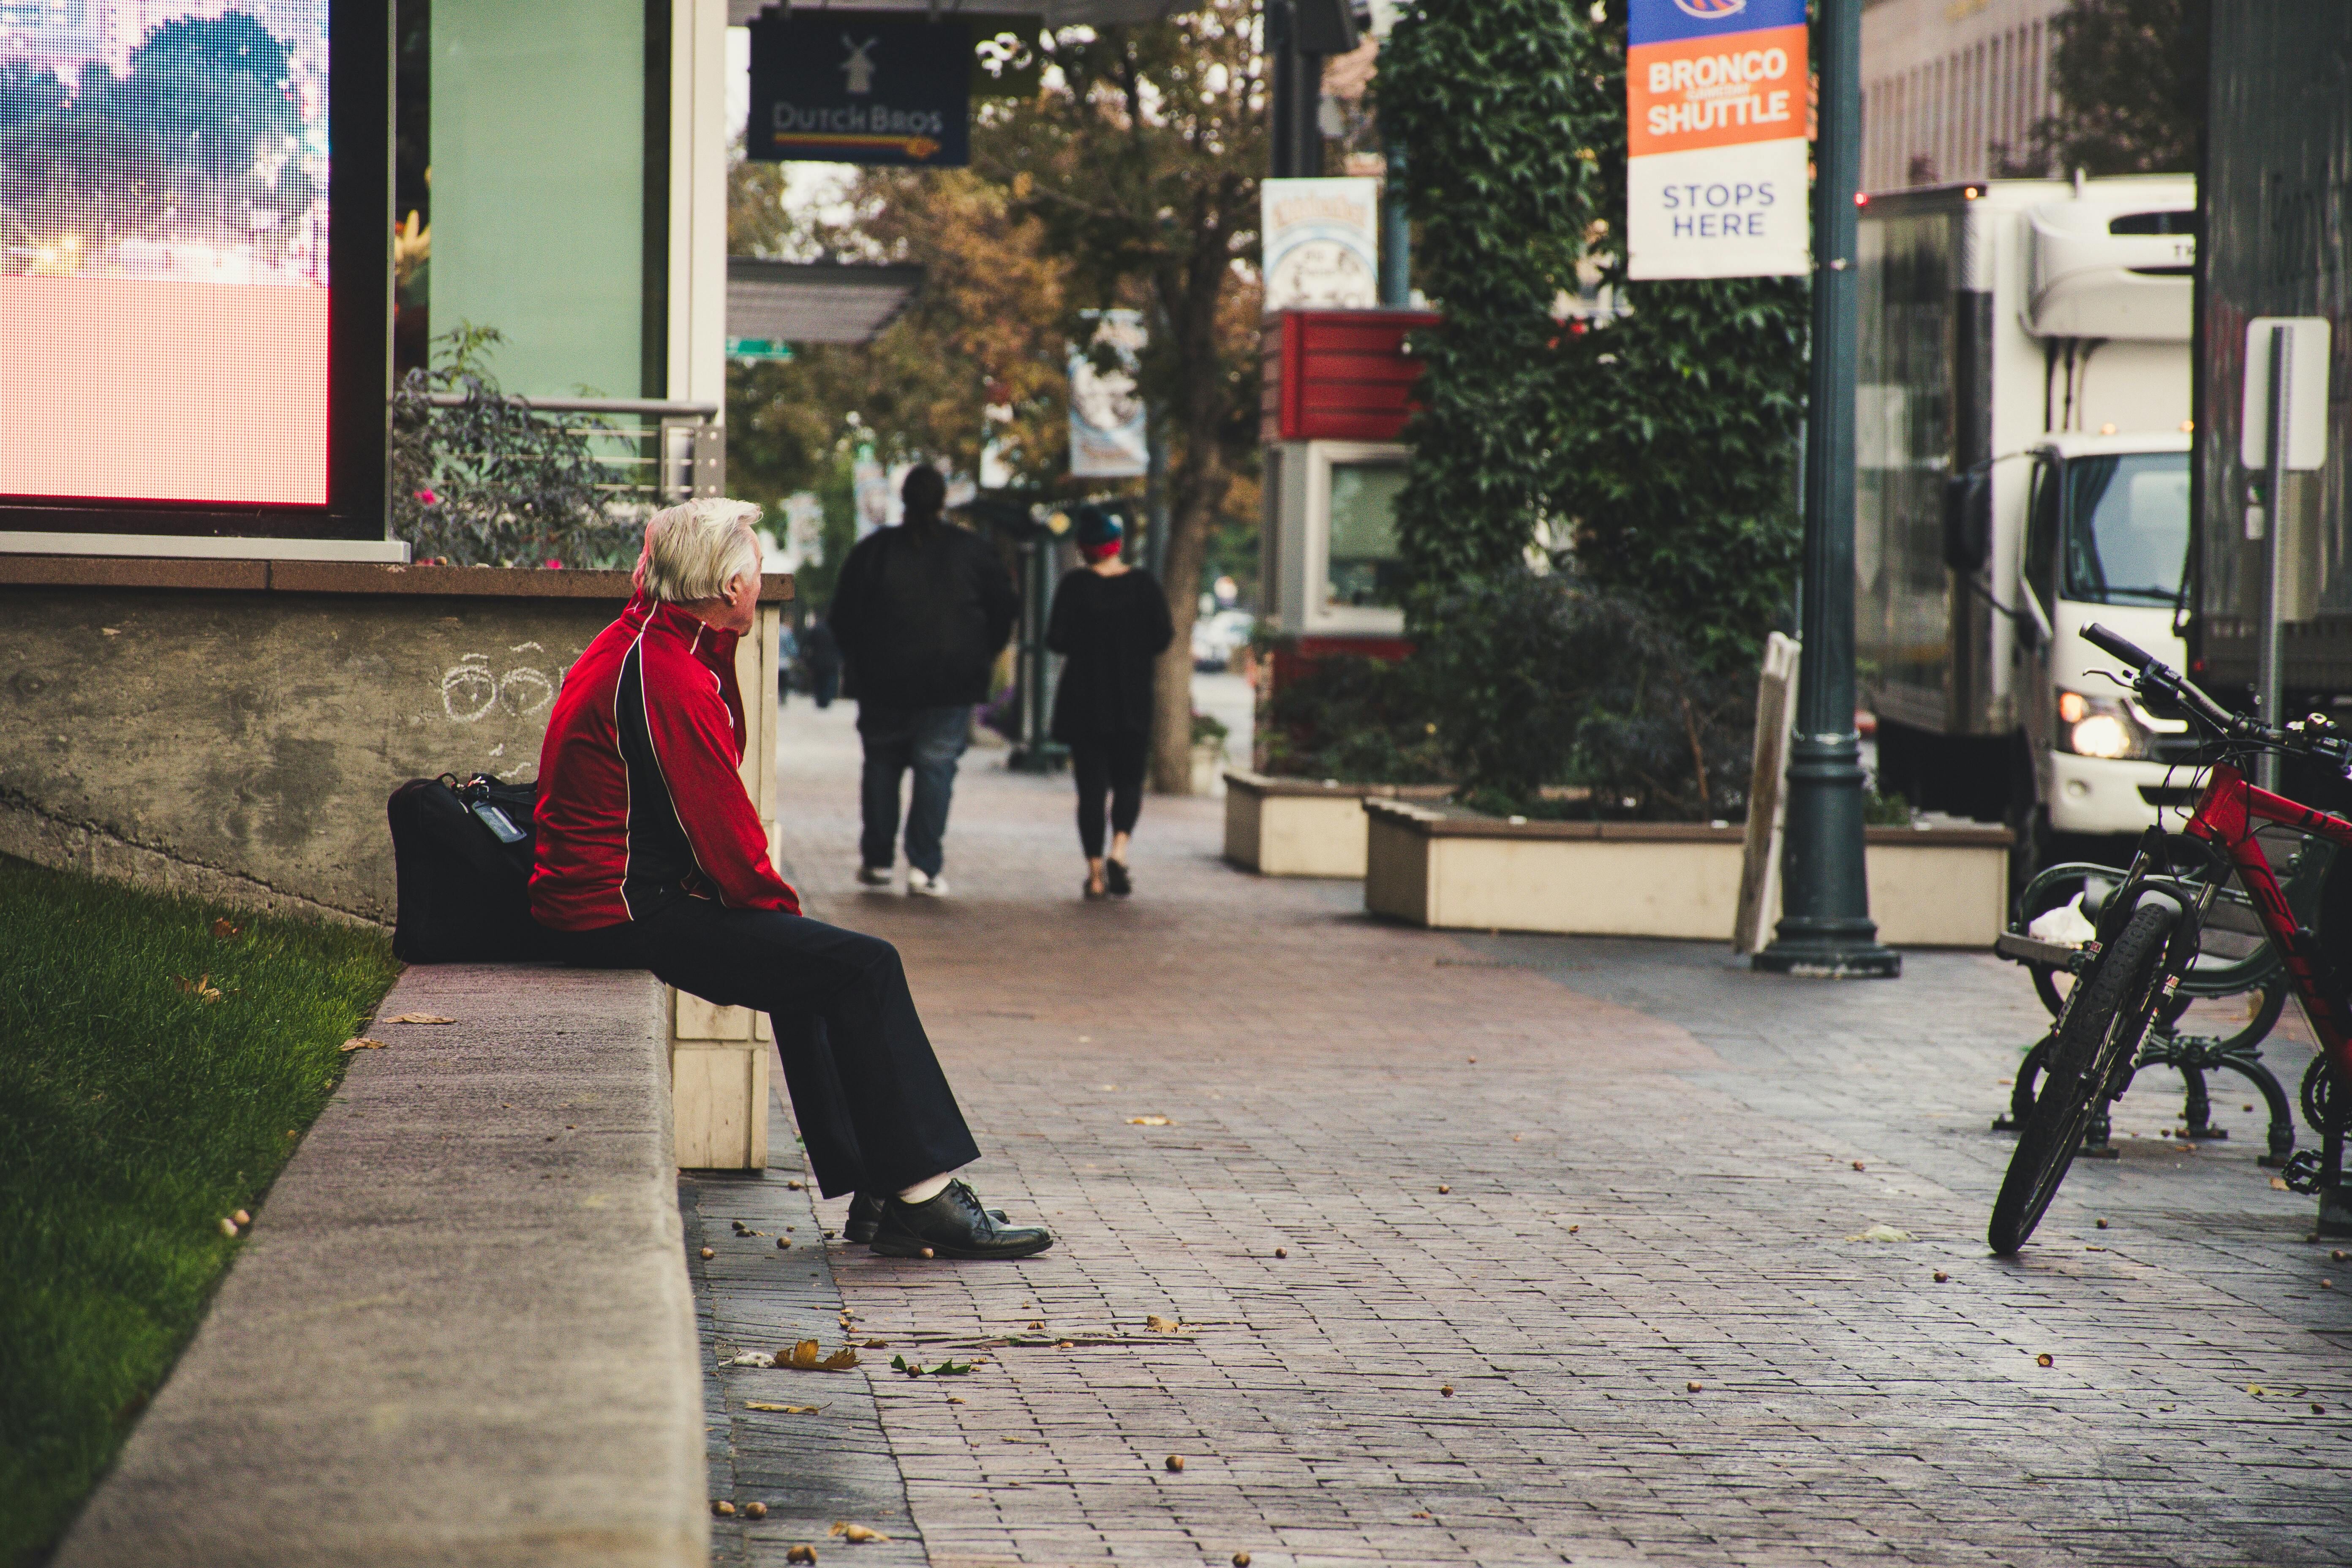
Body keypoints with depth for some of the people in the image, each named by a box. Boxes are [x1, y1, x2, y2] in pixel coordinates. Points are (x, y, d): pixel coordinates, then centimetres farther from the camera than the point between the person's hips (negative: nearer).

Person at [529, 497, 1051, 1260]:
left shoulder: (632, 645, 13)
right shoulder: (668, 677, -20)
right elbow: (721, 832, -18)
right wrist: (780, 909, -2)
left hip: (594, 903, 11)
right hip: (629, 916, -11)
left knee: (814, 968, 23)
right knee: (865, 967, -12)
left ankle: (872, 1192, 21)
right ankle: (924, 1194, -6)